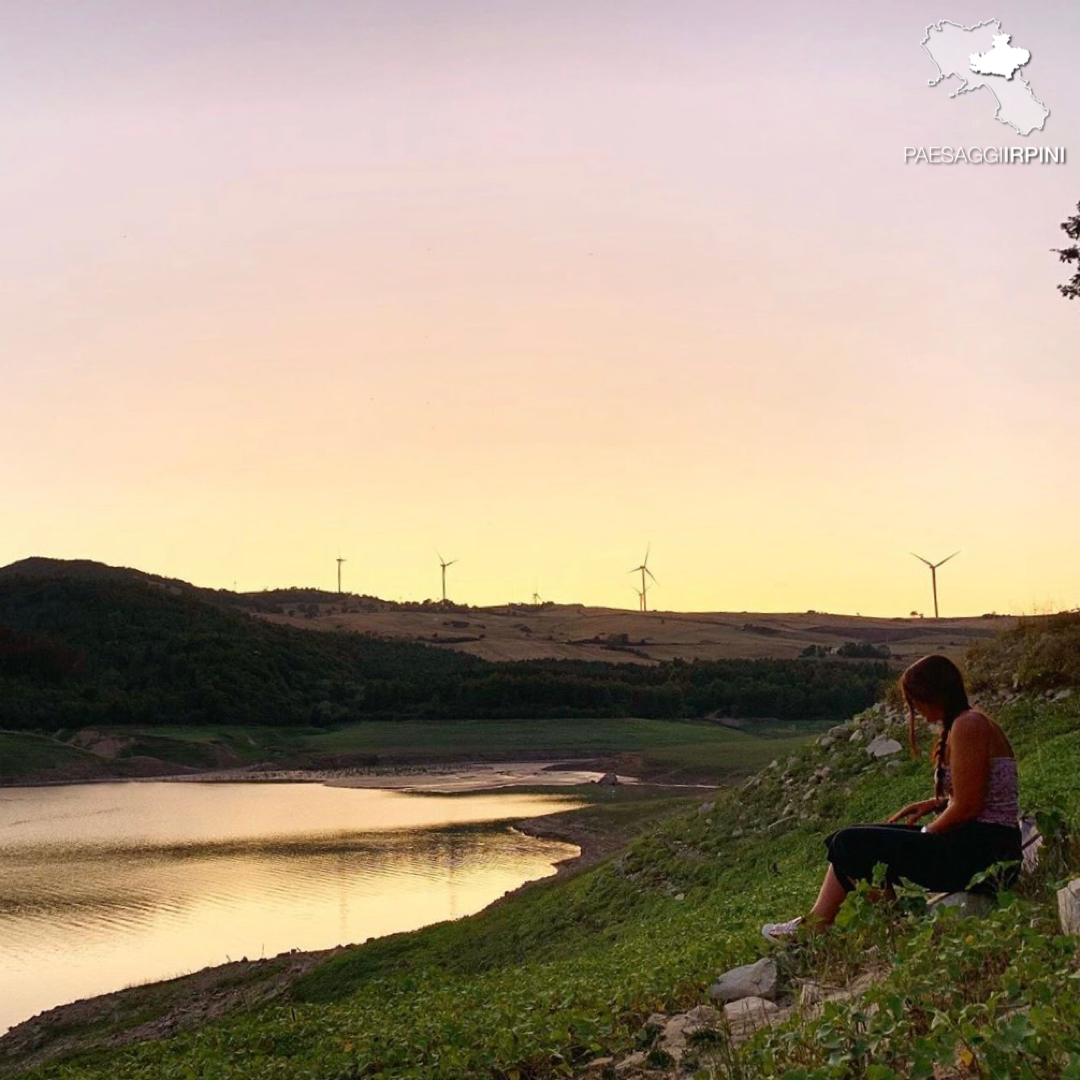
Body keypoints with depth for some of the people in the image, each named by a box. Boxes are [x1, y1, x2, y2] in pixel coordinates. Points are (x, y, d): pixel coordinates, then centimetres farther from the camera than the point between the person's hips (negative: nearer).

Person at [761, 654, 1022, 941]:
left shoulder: (967, 727, -16)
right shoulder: (970, 722, 15)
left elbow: (967, 807, -19)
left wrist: (925, 833, -5)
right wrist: (934, 804, 9)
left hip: (978, 850, -11)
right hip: (984, 844, 11)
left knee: (852, 844, -7)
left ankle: (812, 928, 3)